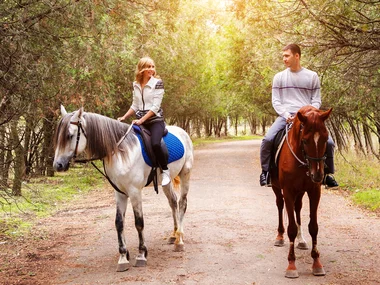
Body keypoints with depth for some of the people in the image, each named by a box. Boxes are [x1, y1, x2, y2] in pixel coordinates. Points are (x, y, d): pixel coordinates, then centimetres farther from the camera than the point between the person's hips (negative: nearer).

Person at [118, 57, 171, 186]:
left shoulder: (157, 83, -5)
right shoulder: (136, 85, 10)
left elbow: (155, 106, -11)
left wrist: (141, 120, -19)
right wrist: (124, 117, 1)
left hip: (155, 120, -6)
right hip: (140, 122, 6)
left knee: (155, 144, -31)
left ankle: (165, 171, -10)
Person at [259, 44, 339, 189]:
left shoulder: (312, 76, 8)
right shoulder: (279, 77, 10)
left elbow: (316, 100, 7)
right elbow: (275, 101, 7)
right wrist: (286, 115, -11)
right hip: (285, 116, 0)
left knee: (328, 143, -16)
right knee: (267, 140, -25)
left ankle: (327, 174, 7)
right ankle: (265, 172, -4)